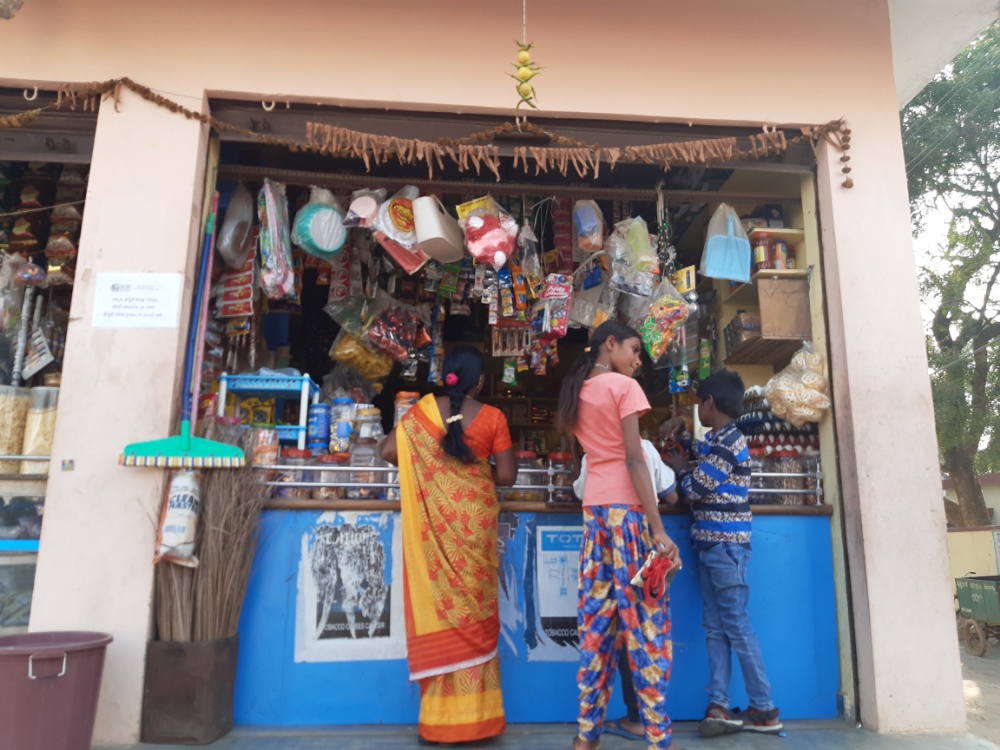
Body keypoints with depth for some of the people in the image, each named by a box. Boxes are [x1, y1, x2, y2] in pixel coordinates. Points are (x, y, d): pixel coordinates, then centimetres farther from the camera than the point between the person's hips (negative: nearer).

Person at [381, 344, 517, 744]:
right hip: (476, 519, -1)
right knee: (474, 611, 9)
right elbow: (507, 475, -3)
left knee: (440, 603, 9)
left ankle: (441, 715, 17)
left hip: (435, 520, 1)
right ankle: (472, 715, 18)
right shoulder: (493, 417, -3)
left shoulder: (424, 409, 0)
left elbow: (389, 451, -1)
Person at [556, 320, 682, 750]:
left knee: (596, 617, 9)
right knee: (644, 617, -1)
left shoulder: (576, 393, 14)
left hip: (594, 506, 7)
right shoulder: (623, 387, -7)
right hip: (627, 507, -6)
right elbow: (634, 460, -14)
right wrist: (658, 529, -15)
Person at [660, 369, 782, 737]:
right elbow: (701, 457, 35)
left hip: (724, 546, -10)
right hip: (713, 546, 10)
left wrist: (680, 468, 4)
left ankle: (765, 710, 7)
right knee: (715, 627, 7)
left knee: (737, 626, -3)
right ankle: (719, 705, 9)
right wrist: (680, 432, 19)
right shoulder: (721, 440, 14)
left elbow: (694, 489, -15)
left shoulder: (726, 443, -16)